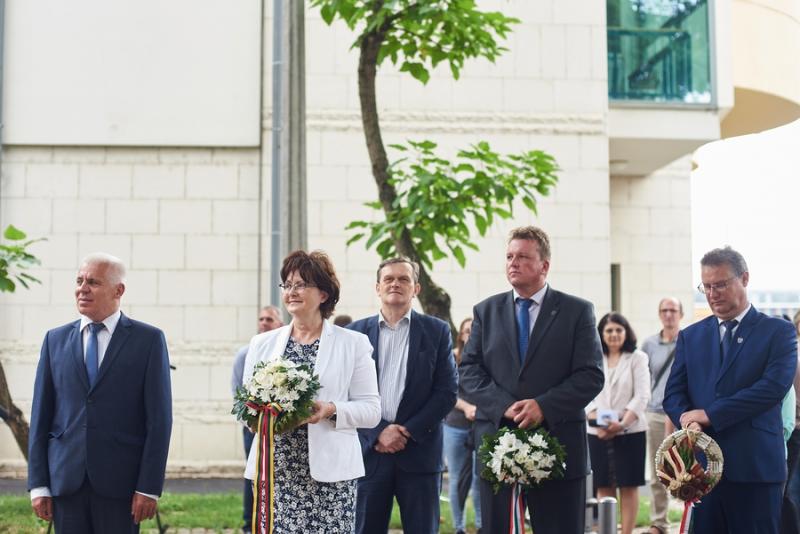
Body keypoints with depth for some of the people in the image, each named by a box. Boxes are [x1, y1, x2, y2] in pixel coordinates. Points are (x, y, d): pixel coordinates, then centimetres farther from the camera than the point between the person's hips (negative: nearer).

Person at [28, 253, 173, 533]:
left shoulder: (149, 340, 0)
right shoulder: (56, 340, 9)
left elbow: (159, 418, -3)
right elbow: (40, 416, 9)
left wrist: (149, 487, -9)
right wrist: (38, 484, 3)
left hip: (120, 480, -2)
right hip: (66, 479, 3)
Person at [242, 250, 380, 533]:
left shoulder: (354, 344, 5)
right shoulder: (262, 343, 13)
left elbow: (371, 410, 2)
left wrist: (332, 410, -15)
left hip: (330, 473, -2)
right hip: (272, 470, 2)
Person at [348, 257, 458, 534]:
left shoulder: (437, 331, 5)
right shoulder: (356, 332, 6)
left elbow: (447, 390, 0)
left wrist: (409, 431, -9)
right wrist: (379, 432, -9)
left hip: (420, 451, 0)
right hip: (370, 450, 1)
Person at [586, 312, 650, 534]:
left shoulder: (637, 358, 2)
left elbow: (642, 396, -5)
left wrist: (622, 423, -17)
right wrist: (596, 421, -12)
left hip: (630, 431, -2)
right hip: (598, 433, 2)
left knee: (628, 486, 1)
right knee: (603, 487, 4)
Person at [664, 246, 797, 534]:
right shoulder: (690, 336, 15)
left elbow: (774, 386, -12)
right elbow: (673, 394, 9)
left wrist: (710, 414, -15)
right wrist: (689, 421, -14)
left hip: (756, 467, -3)